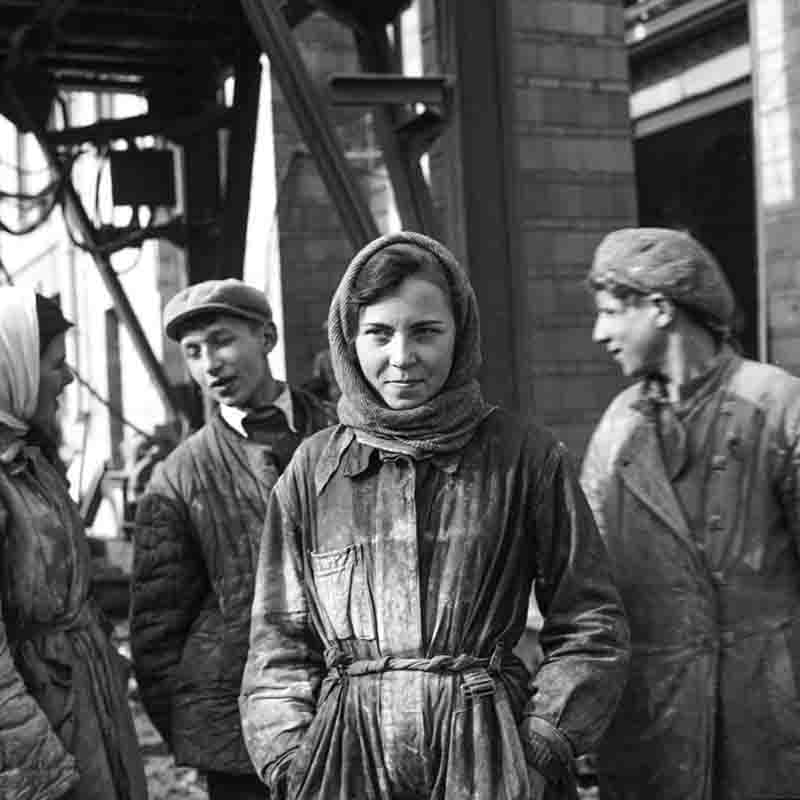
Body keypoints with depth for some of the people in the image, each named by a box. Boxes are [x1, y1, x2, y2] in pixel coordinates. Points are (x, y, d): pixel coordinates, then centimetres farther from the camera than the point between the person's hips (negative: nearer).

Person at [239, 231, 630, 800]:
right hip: (345, 754, 2)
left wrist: (543, 744, -8)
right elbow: (281, 641, 7)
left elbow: (591, 625, 1)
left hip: (487, 753, -1)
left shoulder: (527, 457, -2)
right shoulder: (314, 467, 3)